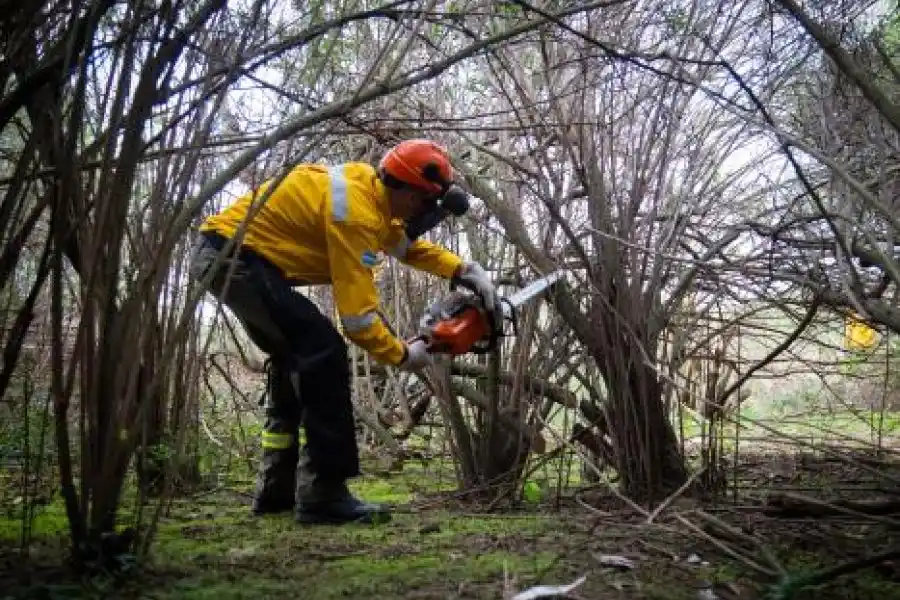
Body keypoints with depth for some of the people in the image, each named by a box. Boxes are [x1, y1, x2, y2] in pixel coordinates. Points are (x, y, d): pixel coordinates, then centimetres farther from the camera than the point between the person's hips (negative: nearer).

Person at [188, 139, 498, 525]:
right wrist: (402, 355, -8)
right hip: (234, 255, -11)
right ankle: (322, 494, -13)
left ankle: (276, 490, 20)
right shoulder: (356, 211, -23)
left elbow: (406, 243, 22)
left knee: (295, 362, 15)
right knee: (324, 354, -17)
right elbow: (357, 316, -24)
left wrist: (464, 270, 10)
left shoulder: (367, 186, 6)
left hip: (223, 255, 11)